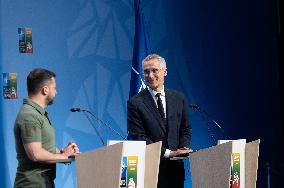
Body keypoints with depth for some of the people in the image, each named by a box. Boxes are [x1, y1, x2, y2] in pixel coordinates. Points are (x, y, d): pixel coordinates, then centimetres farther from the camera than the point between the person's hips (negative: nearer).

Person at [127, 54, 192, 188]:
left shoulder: (179, 98, 8)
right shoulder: (135, 103, -6)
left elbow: (186, 129, 14)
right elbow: (138, 137, -10)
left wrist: (183, 149, -6)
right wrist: (168, 153, -15)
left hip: (175, 166, 4)